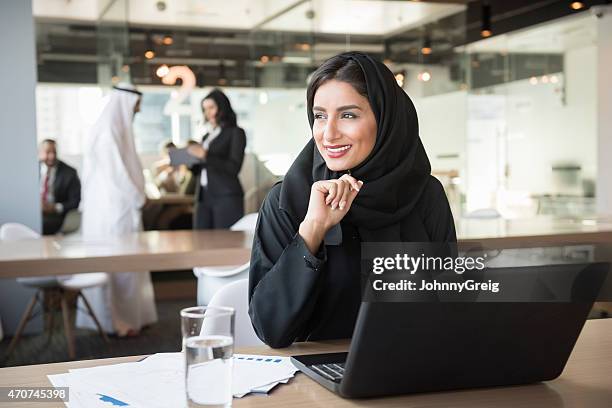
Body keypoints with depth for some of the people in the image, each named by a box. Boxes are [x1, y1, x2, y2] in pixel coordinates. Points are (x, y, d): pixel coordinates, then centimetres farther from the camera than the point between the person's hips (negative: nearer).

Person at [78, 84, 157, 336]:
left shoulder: (116, 128, 15)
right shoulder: (109, 131, -15)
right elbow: (116, 173, -18)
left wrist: (136, 196, 11)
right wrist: (139, 198, -9)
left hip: (118, 205, 9)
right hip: (114, 207, -9)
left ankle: (128, 316, 18)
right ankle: (115, 321, 3)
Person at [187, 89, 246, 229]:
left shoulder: (235, 133, 2)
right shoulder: (206, 136, 20)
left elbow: (234, 168, -9)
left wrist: (205, 156, -15)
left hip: (226, 197, -6)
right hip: (204, 196, 6)